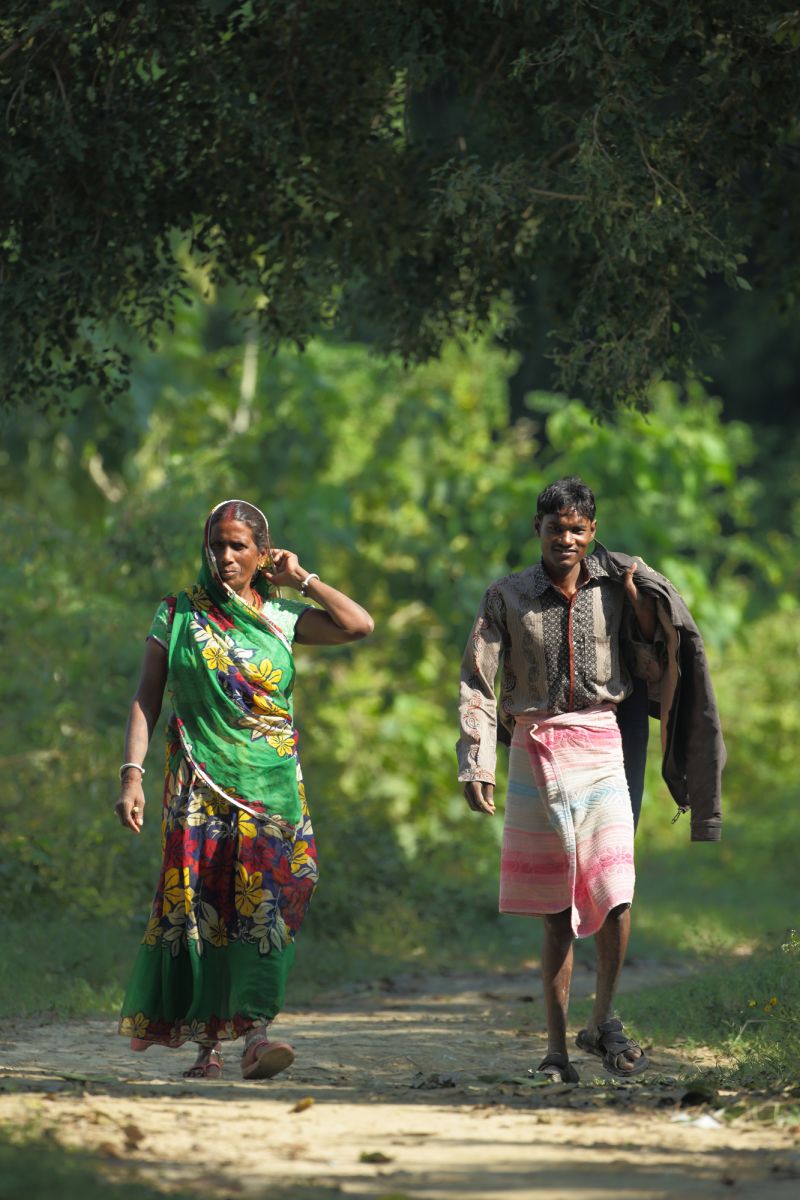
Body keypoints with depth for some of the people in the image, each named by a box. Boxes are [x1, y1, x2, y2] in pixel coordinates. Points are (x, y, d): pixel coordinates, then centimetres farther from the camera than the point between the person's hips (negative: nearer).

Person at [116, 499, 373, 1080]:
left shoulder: (281, 617, 9)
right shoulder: (178, 615, 6)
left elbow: (360, 624, -2)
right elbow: (146, 698, 6)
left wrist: (302, 579, 4)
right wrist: (132, 772, -5)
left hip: (272, 786, 0)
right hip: (199, 785, 0)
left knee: (264, 901, -13)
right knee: (199, 901, -4)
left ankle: (255, 1031, -21)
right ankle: (208, 1038, 3)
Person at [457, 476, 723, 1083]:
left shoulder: (614, 588, 7)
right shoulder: (508, 597, 3)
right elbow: (477, 684, 1)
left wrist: (634, 575, 1)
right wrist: (475, 763, -6)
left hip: (601, 748, 1)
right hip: (536, 752, 0)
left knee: (616, 896, -13)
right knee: (557, 910, 1)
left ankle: (603, 1021, 8)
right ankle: (557, 1047, 8)